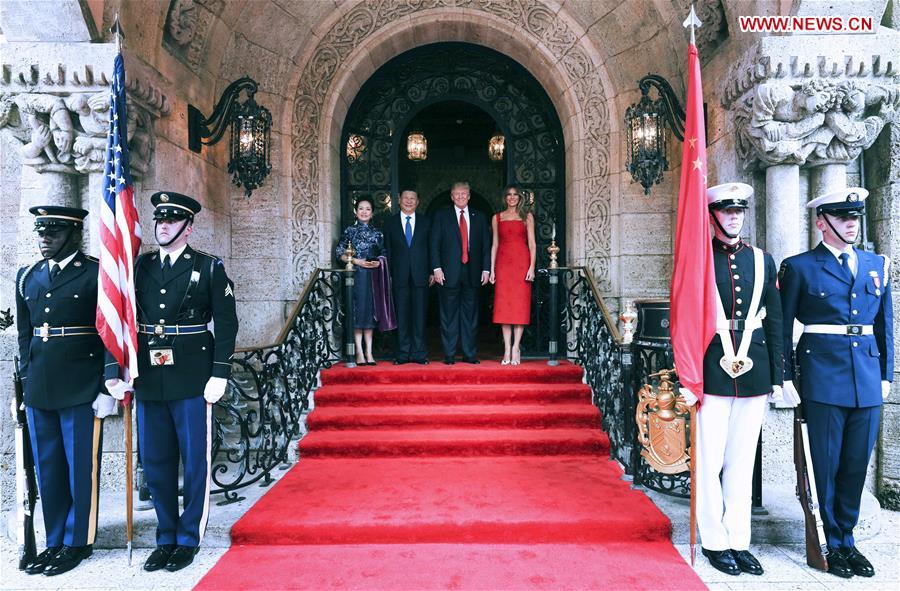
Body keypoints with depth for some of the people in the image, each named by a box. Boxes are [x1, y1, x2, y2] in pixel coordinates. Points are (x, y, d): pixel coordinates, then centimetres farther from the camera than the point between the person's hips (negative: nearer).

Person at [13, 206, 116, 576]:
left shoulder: (97, 274, -5)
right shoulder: (27, 277, 13)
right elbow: (24, 334, 17)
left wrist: (108, 389, -11)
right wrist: (25, 382, 11)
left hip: (81, 389, -5)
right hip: (39, 389, 6)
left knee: (81, 468, 4)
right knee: (47, 470, 13)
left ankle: (77, 543, 19)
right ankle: (55, 542, 27)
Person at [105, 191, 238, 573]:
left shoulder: (209, 268, -1)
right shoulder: (139, 267, 10)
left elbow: (226, 323, -5)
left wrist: (219, 375, -11)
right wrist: (113, 371, 0)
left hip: (192, 381, -4)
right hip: (149, 381, 4)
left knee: (195, 462, 5)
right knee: (155, 463, 12)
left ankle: (189, 539, 21)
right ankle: (166, 538, 28)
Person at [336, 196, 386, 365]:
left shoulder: (377, 233, 12)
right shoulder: (350, 231, 4)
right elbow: (339, 252, 0)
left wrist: (378, 263, -7)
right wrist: (356, 261, -11)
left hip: (373, 275, 3)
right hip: (356, 275, -2)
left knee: (370, 311, 3)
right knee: (357, 310, -5)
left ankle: (369, 352, 6)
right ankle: (359, 352, -2)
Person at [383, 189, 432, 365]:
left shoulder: (426, 222, 10)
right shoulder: (390, 222, 9)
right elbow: (387, 250, 7)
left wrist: (432, 271, 0)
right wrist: (388, 274, 0)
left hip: (420, 276, 0)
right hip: (399, 276, 0)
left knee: (420, 315, 2)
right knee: (401, 316, 2)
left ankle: (419, 353, 9)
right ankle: (403, 353, 9)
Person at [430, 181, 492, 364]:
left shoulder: (479, 218, 13)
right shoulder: (441, 215, 6)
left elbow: (486, 246, 11)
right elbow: (434, 244, 1)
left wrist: (486, 269, 2)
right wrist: (437, 268, -9)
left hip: (472, 273, 2)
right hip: (449, 273, -2)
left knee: (470, 315, 6)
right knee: (449, 315, 2)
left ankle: (469, 354, 14)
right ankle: (449, 354, 9)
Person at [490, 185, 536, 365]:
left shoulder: (527, 216, 9)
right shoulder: (497, 218, 14)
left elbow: (532, 243, 3)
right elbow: (495, 244, 12)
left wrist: (532, 267, -7)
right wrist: (491, 269, 4)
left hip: (521, 262, -1)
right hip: (503, 263, 2)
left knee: (520, 303, -4)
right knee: (503, 304, -2)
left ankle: (516, 348, 0)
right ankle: (507, 350, 2)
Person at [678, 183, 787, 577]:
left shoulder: (762, 261, 11)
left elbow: (774, 323, 12)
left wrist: (776, 378, 8)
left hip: (754, 375, 4)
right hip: (712, 373, -3)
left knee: (742, 461, 11)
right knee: (711, 460, 3)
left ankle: (739, 541, 22)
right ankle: (715, 542, 17)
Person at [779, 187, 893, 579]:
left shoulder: (878, 265, 13)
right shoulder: (799, 267, -1)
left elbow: (885, 324, 16)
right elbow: (782, 326, -2)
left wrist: (886, 373, 12)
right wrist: (786, 375, -5)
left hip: (867, 377, 5)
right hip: (823, 374, -4)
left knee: (857, 463, 11)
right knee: (826, 464, 4)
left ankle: (848, 541, 27)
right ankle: (835, 546, 19)